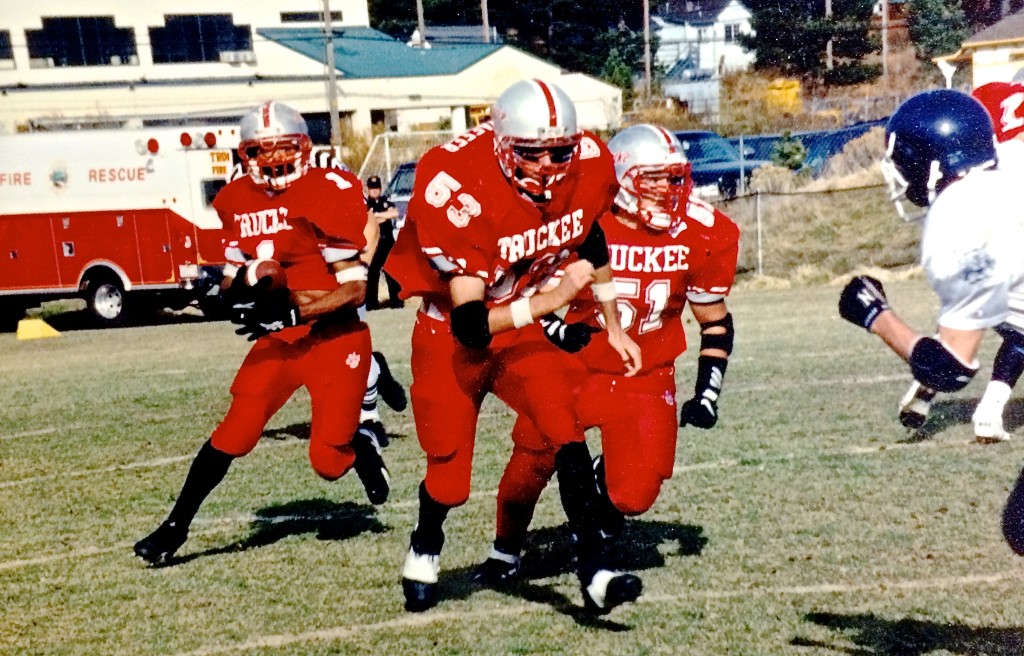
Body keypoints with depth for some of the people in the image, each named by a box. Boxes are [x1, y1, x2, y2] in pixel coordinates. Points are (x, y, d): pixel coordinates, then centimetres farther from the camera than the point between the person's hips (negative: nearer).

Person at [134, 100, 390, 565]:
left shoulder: (326, 194, -14)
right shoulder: (238, 202, 4)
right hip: (279, 339, 4)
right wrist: (238, 288, -11)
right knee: (235, 433, -8)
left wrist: (292, 311, -27)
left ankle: (362, 449, 35)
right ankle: (175, 527, 4)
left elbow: (355, 288, -16)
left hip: (336, 339, -4)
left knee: (329, 462, -1)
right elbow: (235, 273, 14)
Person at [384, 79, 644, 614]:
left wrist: (614, 327, 13)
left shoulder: (588, 167, -15)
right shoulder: (457, 191, -32)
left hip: (521, 323, 4)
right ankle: (424, 549, 39)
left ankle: (593, 570, -10)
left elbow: (589, 238, 8)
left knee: (567, 430, -18)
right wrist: (552, 299, -40)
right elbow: (469, 325, -32)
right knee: (451, 477, 6)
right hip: (452, 334, -4)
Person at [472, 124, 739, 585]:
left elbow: (715, 322, 4)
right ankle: (505, 553, 21)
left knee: (634, 496, -10)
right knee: (531, 463, -9)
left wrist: (707, 393, -4)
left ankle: (604, 480, 30)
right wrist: (557, 331, -26)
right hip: (573, 369, -1)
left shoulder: (702, 236, -8)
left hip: (646, 380, 1)